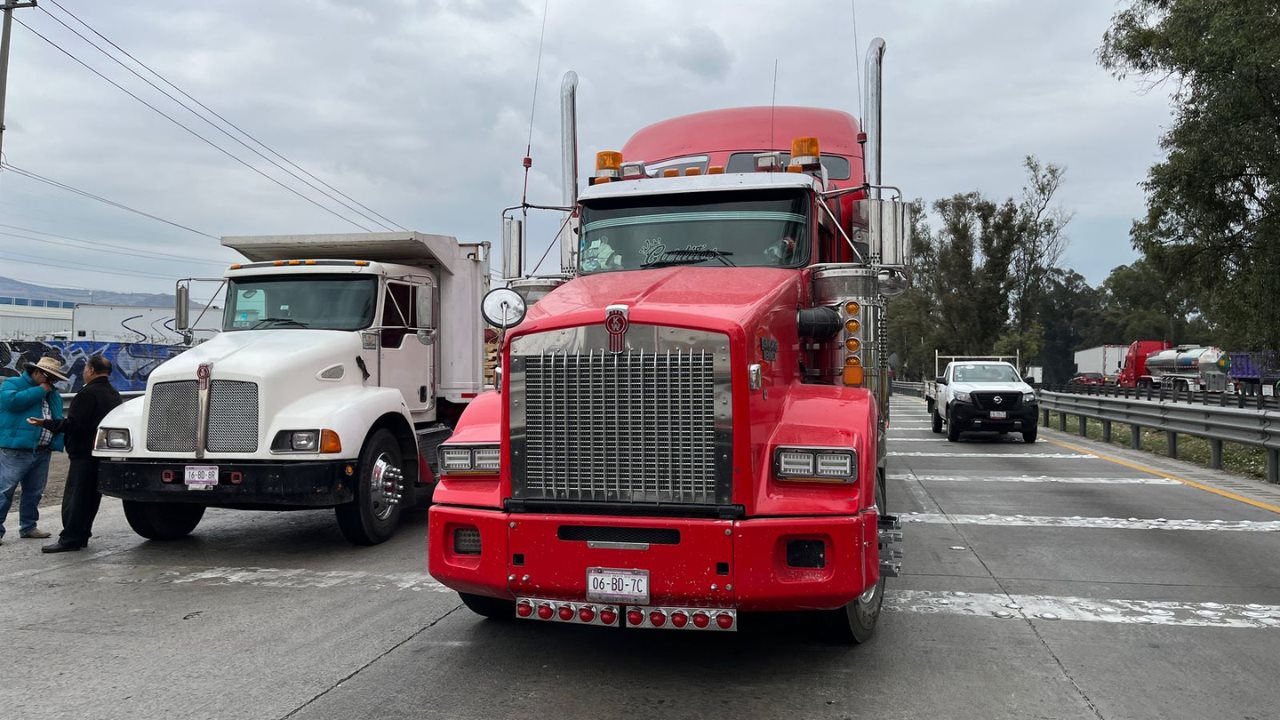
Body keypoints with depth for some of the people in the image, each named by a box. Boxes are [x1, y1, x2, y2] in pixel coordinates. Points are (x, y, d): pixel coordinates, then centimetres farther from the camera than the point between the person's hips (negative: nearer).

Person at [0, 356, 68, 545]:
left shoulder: (53, 395, 21)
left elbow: (59, 420, 27)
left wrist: (58, 441, 13)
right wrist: (40, 391, -13)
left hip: (42, 452, 7)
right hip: (16, 450, -7)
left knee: (34, 492, 12)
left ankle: (28, 526, 22)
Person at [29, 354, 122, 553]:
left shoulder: (88, 393, -15)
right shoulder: (114, 395, 15)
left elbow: (73, 424, -20)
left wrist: (46, 423, -9)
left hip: (85, 454, -9)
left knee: (74, 496, -5)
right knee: (91, 497, 14)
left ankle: (69, 539, -4)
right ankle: (80, 535, 20)